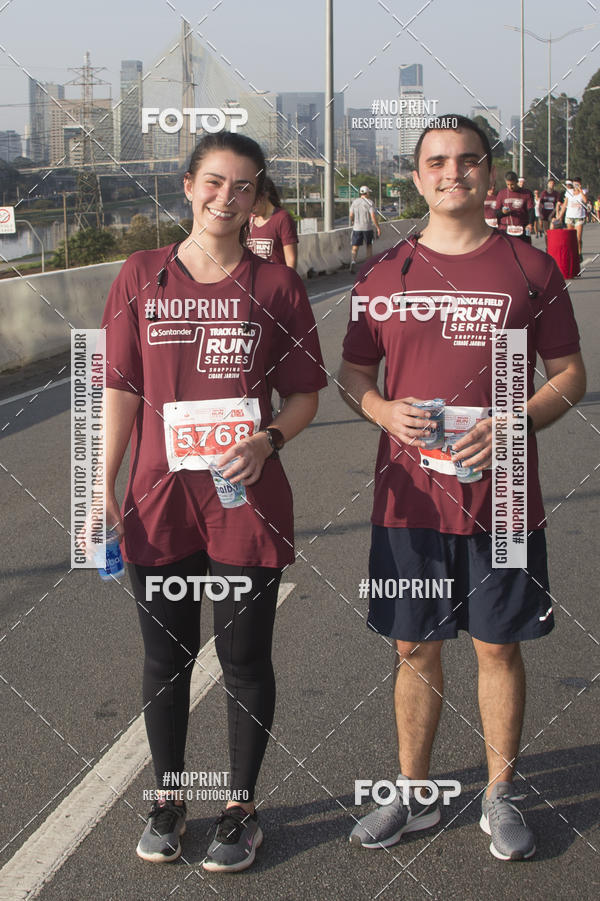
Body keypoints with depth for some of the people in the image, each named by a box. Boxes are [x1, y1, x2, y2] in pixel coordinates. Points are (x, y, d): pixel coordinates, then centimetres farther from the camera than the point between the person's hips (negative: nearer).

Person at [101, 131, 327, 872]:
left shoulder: (275, 285, 0)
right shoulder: (141, 276, 3)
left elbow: (304, 395, 3)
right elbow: (122, 388, 3)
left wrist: (267, 441, -17)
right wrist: (105, 487, -2)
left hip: (247, 502, -1)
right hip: (158, 503, 1)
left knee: (245, 659, 8)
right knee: (166, 656, 13)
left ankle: (241, 809, 26)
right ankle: (168, 799, 32)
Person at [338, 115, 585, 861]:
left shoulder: (529, 268, 0)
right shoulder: (383, 274, 4)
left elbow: (569, 375, 2)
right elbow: (352, 376, 11)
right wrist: (384, 412, -11)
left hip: (501, 498, -1)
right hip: (408, 498, 1)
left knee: (498, 647, 9)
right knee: (414, 648, 11)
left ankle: (499, 796, 26)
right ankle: (412, 794, 27)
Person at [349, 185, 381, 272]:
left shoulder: (354, 202, 4)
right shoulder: (370, 203, -7)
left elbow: (351, 215, 5)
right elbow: (373, 216, -14)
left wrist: (352, 222, 27)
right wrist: (378, 228, -10)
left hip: (356, 228, 2)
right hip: (368, 228, -2)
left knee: (355, 247, 0)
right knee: (369, 245, 16)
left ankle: (353, 261, -25)